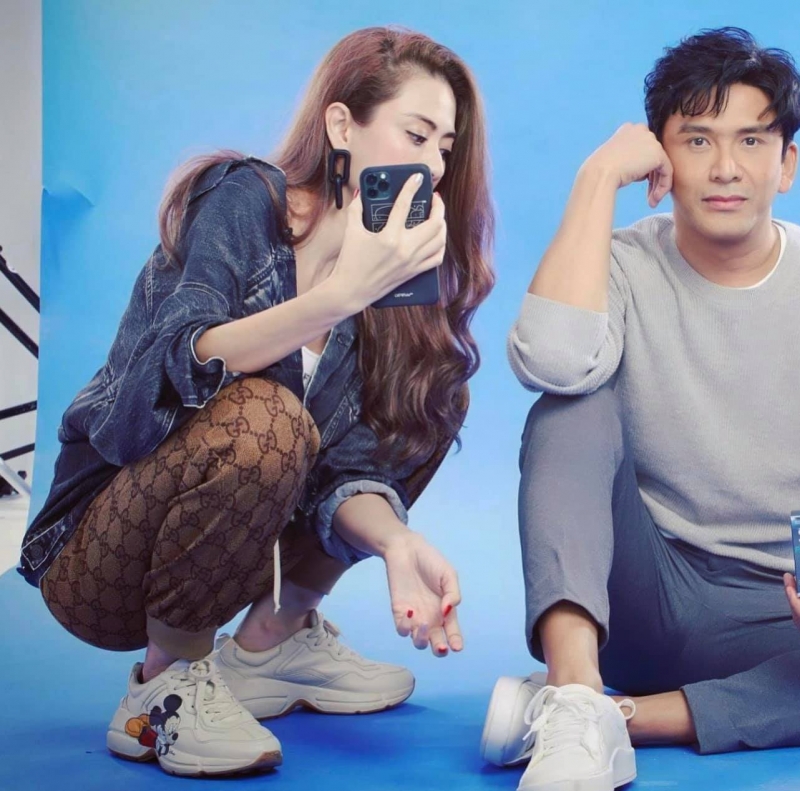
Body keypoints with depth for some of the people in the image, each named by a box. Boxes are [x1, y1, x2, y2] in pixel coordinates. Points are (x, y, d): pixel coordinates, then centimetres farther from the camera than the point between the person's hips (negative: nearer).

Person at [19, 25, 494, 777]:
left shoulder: (392, 268, 1)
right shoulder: (243, 199, -15)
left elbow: (346, 460, -9)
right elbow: (176, 365, -30)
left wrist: (395, 542, -29)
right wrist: (342, 294, -41)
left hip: (228, 544, 7)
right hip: (96, 559, -7)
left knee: (432, 397, 2)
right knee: (261, 417, -34)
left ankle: (277, 635, 6)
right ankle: (168, 680, -13)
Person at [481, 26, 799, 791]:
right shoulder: (626, 268, -5)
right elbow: (550, 358, -29)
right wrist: (600, 175, -20)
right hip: (649, 597, -1)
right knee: (576, 404, -25)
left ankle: (618, 716, -29)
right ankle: (576, 695, -39)